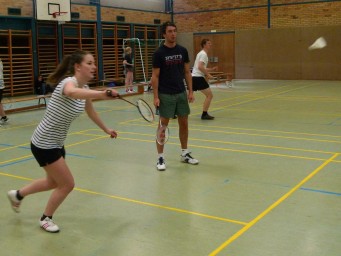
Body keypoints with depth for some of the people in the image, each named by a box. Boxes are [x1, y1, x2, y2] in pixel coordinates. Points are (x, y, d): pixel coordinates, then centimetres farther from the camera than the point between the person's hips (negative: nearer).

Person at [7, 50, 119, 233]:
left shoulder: (84, 88, 1)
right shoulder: (68, 82, -26)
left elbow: (91, 112, 21)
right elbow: (72, 92, -54)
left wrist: (106, 130, 30)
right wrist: (102, 94, -67)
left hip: (56, 143, 9)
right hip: (44, 144, -9)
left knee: (54, 182, 24)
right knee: (68, 184, -2)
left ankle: (17, 195, 47)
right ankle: (46, 218, 23)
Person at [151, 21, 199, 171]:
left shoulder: (182, 51, 5)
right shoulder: (159, 53, -8)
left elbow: (187, 72, 9)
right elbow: (155, 76, -7)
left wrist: (190, 91, 4)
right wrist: (156, 96, -13)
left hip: (181, 93, 5)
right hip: (165, 95, -5)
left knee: (184, 123, 10)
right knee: (163, 125, -1)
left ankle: (185, 154, 24)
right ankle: (160, 157, 8)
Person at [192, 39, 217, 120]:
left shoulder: (201, 53, 22)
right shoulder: (203, 54, -9)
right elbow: (200, 67, -22)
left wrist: (211, 69, 20)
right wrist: (208, 75, -16)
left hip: (193, 77, 10)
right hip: (198, 77, -10)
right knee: (209, 95, -5)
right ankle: (204, 114, -5)